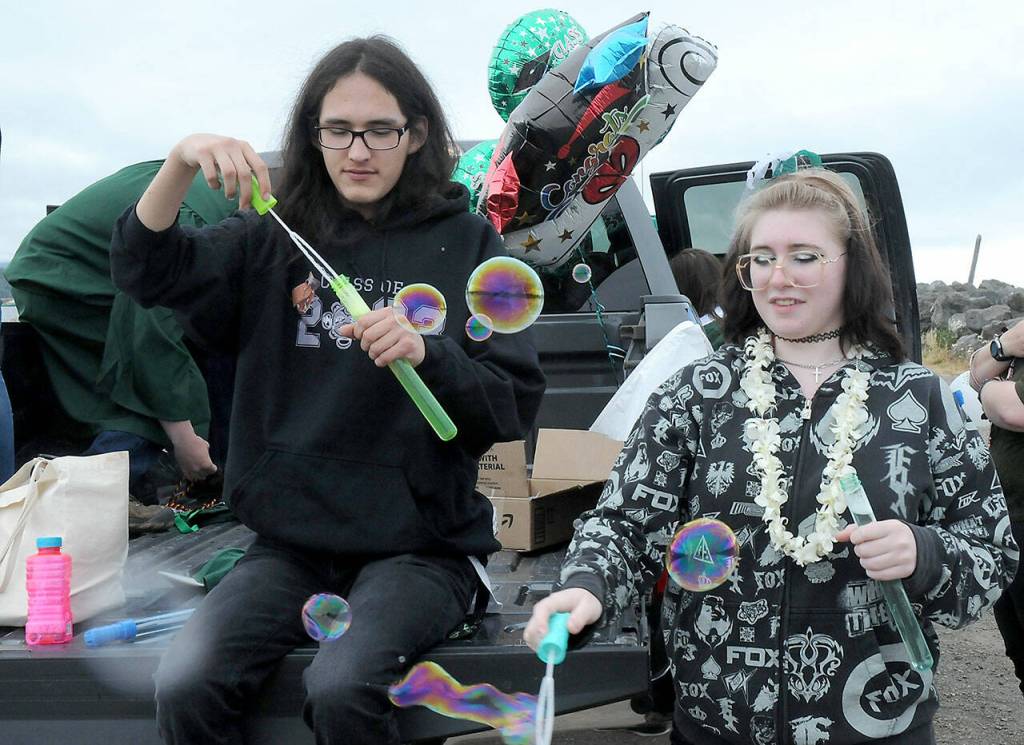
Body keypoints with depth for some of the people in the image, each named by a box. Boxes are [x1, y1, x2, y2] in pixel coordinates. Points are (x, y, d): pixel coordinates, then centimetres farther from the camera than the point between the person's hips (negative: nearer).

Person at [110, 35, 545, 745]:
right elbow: (148, 270, -4)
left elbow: (514, 410, -3)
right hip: (293, 540, 2)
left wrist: (426, 353, -21)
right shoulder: (278, 239, 7)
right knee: (185, 688, -21)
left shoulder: (467, 245, 1)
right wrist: (183, 161, -19)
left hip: (421, 544, -2)